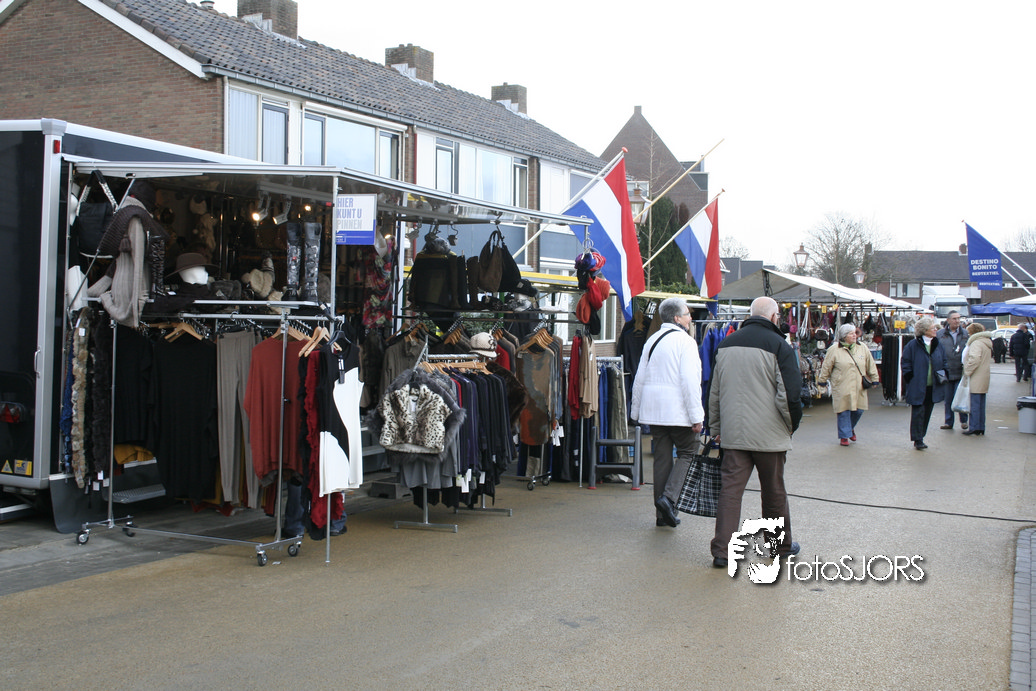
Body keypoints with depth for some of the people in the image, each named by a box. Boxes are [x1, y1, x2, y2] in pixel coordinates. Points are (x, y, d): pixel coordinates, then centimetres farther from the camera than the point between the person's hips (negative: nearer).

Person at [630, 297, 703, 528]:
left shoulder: (652, 341, 14)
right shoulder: (685, 340, -8)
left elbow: (639, 378, 16)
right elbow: (690, 381, -16)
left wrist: (636, 410, 22)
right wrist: (696, 416, -14)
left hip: (653, 409, 7)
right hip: (678, 411, -6)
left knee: (662, 457, 10)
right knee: (687, 453, 7)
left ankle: (663, 513, 11)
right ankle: (669, 497, -11)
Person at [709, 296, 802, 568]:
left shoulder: (726, 344, 8)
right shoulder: (778, 346, -10)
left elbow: (714, 392, 14)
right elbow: (790, 395, -12)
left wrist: (716, 428, 22)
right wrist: (791, 426, 4)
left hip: (732, 434, 3)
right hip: (769, 434, -3)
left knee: (730, 489, 2)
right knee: (774, 491, 12)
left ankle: (721, 550, -5)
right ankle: (781, 545, 28)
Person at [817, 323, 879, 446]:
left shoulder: (863, 349, 8)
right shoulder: (834, 350, -3)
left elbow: (871, 366, 16)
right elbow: (826, 368, 4)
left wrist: (874, 380, 17)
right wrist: (822, 380, 7)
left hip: (858, 389, 4)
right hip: (841, 389, -3)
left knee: (858, 410, 7)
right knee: (844, 412, -1)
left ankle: (851, 428, 35)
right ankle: (844, 436, 11)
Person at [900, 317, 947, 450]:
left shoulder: (936, 344, 9)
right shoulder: (913, 345, -8)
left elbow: (944, 361, 19)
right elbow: (905, 363, -5)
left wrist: (943, 374, 4)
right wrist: (910, 378, -10)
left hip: (933, 387, 6)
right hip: (917, 387, -6)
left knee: (927, 413, 11)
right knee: (918, 413, -6)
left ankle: (920, 437, 21)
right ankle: (918, 440, -2)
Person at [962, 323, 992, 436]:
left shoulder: (976, 343, -15)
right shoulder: (987, 342, 16)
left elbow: (975, 359, -27)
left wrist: (967, 371, -15)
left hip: (977, 379, -9)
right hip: (984, 377, 9)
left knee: (975, 403, -6)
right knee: (981, 404, 13)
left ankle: (974, 428, -6)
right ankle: (981, 428, 16)